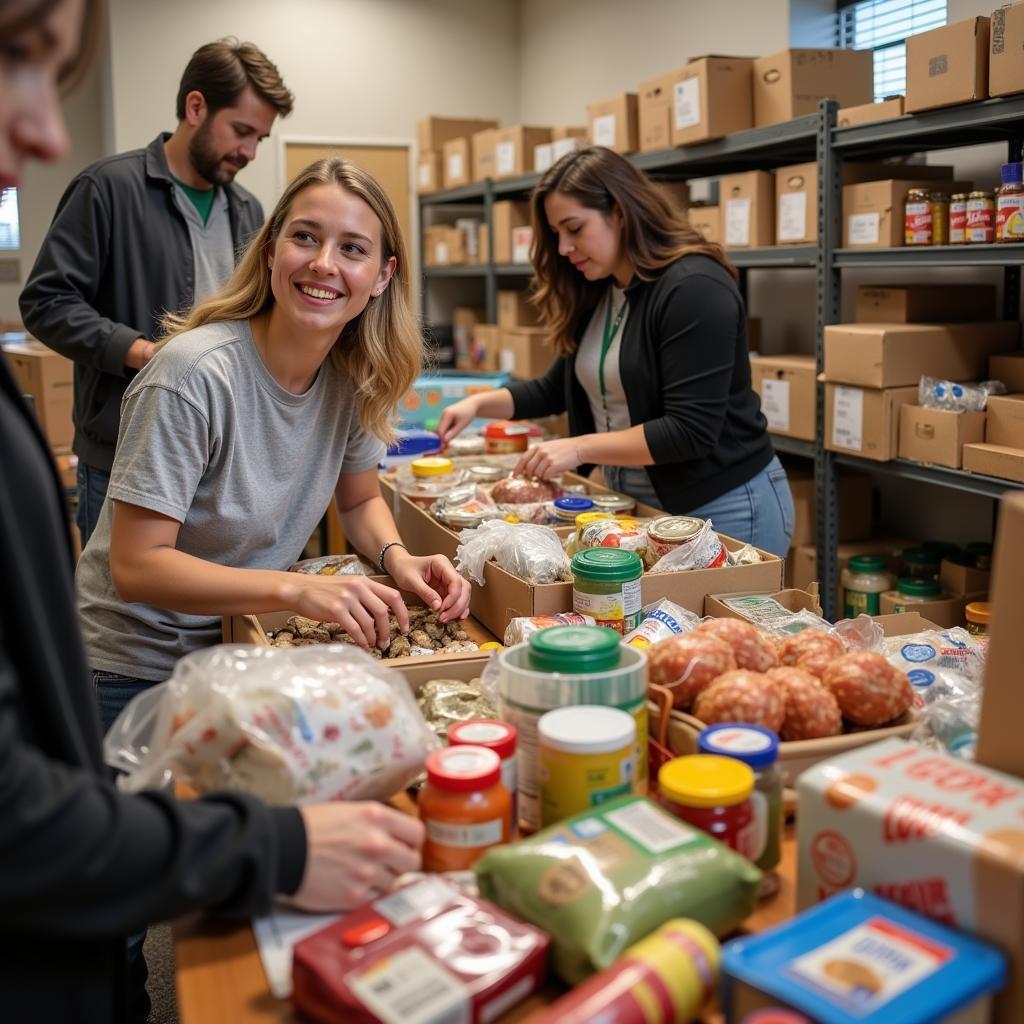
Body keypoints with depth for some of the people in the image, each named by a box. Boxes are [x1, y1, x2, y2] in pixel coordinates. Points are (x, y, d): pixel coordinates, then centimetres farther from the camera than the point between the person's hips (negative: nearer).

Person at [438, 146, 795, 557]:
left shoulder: (694, 288, -20)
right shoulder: (595, 294, 6)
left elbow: (690, 430, -25)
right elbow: (558, 388, 17)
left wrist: (580, 448, -26)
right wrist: (479, 403, 3)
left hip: (722, 508, -8)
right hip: (634, 506, 8)